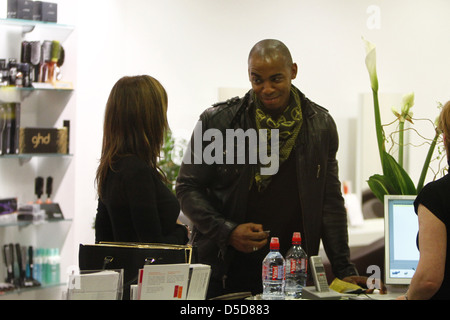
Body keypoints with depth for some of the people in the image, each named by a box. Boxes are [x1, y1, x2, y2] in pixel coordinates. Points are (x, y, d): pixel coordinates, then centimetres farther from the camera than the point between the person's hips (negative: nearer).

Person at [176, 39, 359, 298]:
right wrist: (227, 231, -13)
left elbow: (330, 201, 8)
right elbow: (188, 188, 1)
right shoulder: (217, 121, -4)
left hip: (292, 271, 1)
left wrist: (345, 271, 4)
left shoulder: (321, 125, 3)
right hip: (225, 269, -1)